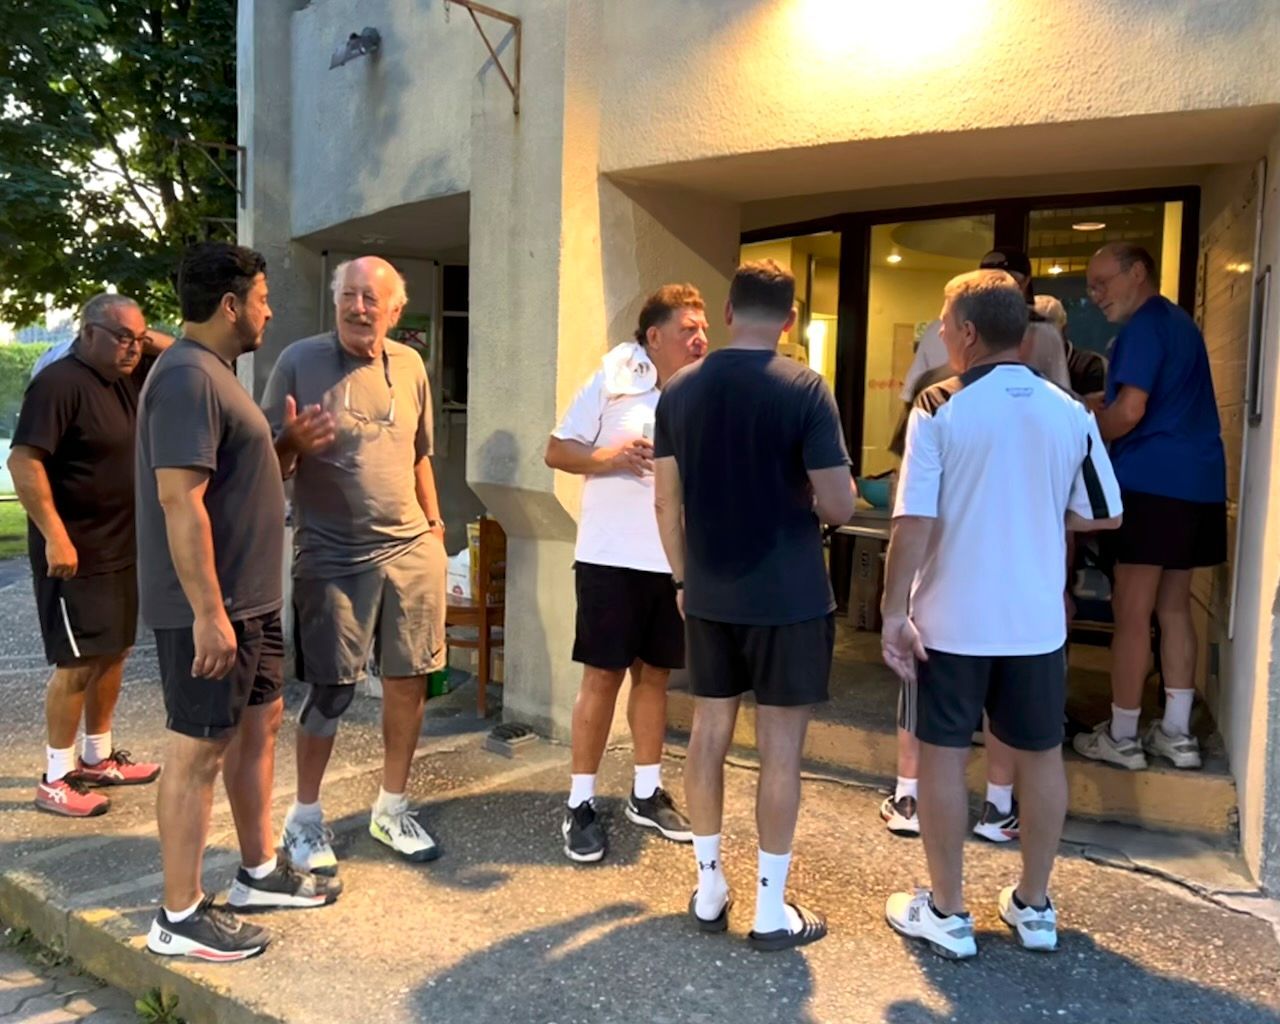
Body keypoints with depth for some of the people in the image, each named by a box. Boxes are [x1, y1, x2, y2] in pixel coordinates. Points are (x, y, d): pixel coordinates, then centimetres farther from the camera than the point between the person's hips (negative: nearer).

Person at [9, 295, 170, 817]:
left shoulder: (124, 378, 8)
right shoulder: (60, 383, -17)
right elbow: (23, 460, -23)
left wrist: (151, 341, 2)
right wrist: (54, 536, -26)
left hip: (121, 548, 9)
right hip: (75, 550, -9)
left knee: (112, 653, 15)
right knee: (78, 662, -3)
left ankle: (98, 757, 29)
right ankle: (56, 779, 9)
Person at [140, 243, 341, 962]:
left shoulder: (215, 372, 14)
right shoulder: (188, 378, -18)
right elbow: (180, 501, -25)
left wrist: (291, 446, 9)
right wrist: (208, 612, -26)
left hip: (250, 597, 10)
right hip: (210, 606, -10)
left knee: (260, 723, 17)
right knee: (199, 749, -1)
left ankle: (261, 872, 32)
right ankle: (179, 917, 12)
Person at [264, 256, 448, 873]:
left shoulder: (409, 365, 7)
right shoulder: (300, 361, -6)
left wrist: (433, 528, 16)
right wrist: (291, 445, -25)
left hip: (412, 552, 4)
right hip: (333, 558, -4)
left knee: (409, 684, 9)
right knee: (330, 692, 2)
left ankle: (392, 809, 27)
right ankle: (304, 817, 22)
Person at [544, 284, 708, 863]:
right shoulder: (612, 384, -5)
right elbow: (556, 451, -3)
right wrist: (608, 457, -19)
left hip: (675, 560, 4)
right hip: (611, 556, -4)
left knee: (654, 673, 13)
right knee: (603, 675, 0)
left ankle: (646, 794, 26)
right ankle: (580, 803, 11)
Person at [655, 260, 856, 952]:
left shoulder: (680, 390, 1)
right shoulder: (804, 389, -12)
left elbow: (666, 500, 4)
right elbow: (837, 505, -14)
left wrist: (684, 578, 15)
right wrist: (828, 498, 9)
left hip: (709, 595, 4)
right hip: (787, 597, -4)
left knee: (708, 734, 14)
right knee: (780, 748, 5)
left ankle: (708, 889, 25)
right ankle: (771, 910, 14)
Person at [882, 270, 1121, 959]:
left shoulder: (939, 409, -11)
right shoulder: (1070, 412, -1)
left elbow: (915, 521, -16)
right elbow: (1104, 515, 6)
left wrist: (895, 611, -10)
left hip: (952, 618, -3)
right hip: (1037, 618, 4)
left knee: (943, 754, 8)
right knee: (1040, 754, 16)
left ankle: (946, 914, 18)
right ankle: (1033, 907, 29)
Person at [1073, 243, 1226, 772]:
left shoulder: (1143, 326, -9)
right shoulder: (1180, 323, 20)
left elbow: (1129, 412, -19)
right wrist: (1098, 402, 16)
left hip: (1153, 483, -9)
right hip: (1195, 482, 9)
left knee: (1131, 611, -3)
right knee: (1173, 608, 13)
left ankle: (1121, 736, 4)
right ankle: (1176, 733, 17)